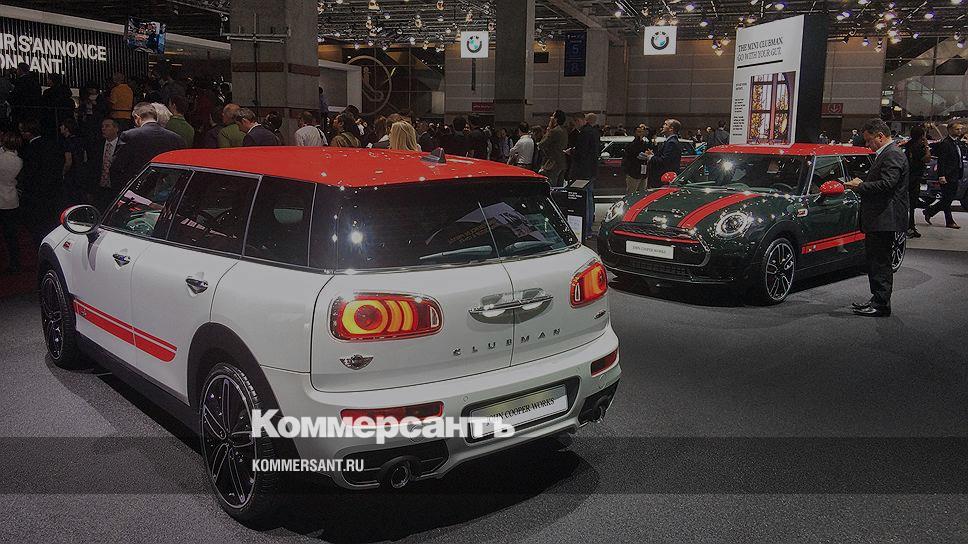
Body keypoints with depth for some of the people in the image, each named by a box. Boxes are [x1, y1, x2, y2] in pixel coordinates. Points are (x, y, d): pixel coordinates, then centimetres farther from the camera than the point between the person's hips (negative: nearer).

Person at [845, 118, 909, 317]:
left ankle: (881, 305, -2)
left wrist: (860, 186, -14)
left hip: (885, 219, -11)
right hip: (878, 219, 11)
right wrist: (862, 184, 7)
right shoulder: (884, 154, 18)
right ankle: (877, 300, 25)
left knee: (881, 263, -6)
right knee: (874, 261, 16)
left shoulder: (893, 155, -14)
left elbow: (887, 184, -23)